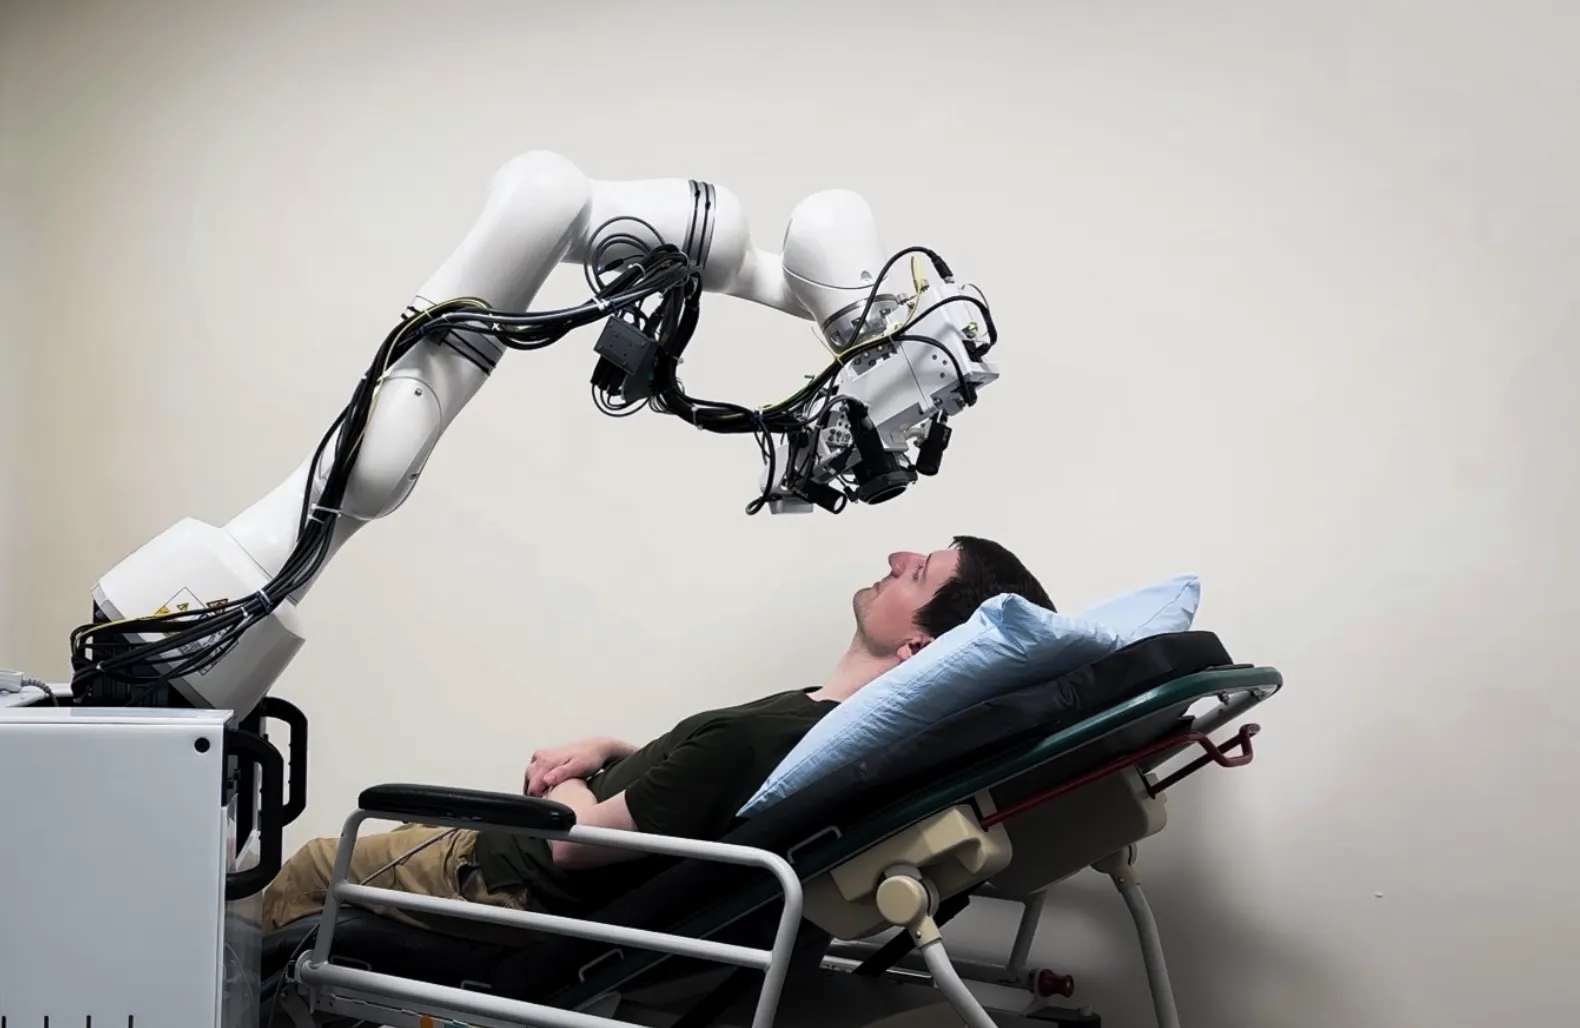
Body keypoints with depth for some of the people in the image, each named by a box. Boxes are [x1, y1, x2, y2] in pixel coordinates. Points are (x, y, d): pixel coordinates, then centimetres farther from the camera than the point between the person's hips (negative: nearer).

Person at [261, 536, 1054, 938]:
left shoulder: (760, 737, -37)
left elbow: (570, 840, -27)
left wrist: (561, 782, -6)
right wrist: (608, 754, -4)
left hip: (516, 885, -8)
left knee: (306, 872, 12)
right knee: (394, 833, 29)